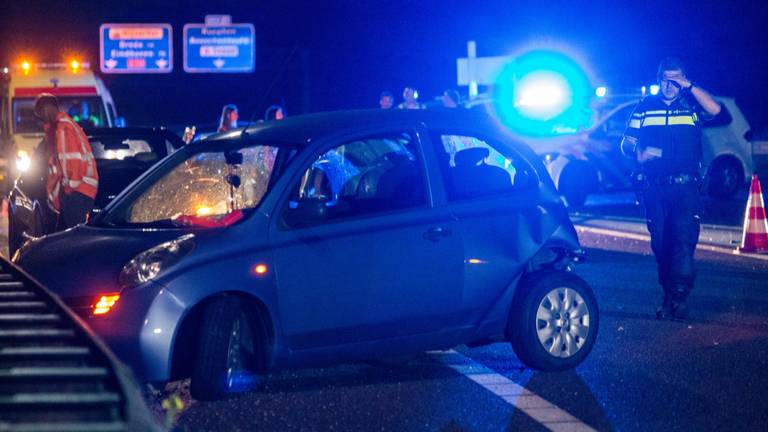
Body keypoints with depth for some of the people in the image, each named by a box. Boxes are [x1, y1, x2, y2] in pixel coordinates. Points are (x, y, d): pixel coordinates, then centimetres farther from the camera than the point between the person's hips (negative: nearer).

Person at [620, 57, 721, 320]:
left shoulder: (692, 104, 6)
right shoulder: (645, 108, 11)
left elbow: (714, 110, -15)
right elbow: (626, 144, 12)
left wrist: (690, 87, -17)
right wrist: (638, 153, -10)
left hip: (685, 186, -2)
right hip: (653, 187, 2)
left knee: (684, 238, -14)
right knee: (660, 243, 5)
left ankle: (679, 296, -16)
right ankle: (669, 297, 15)